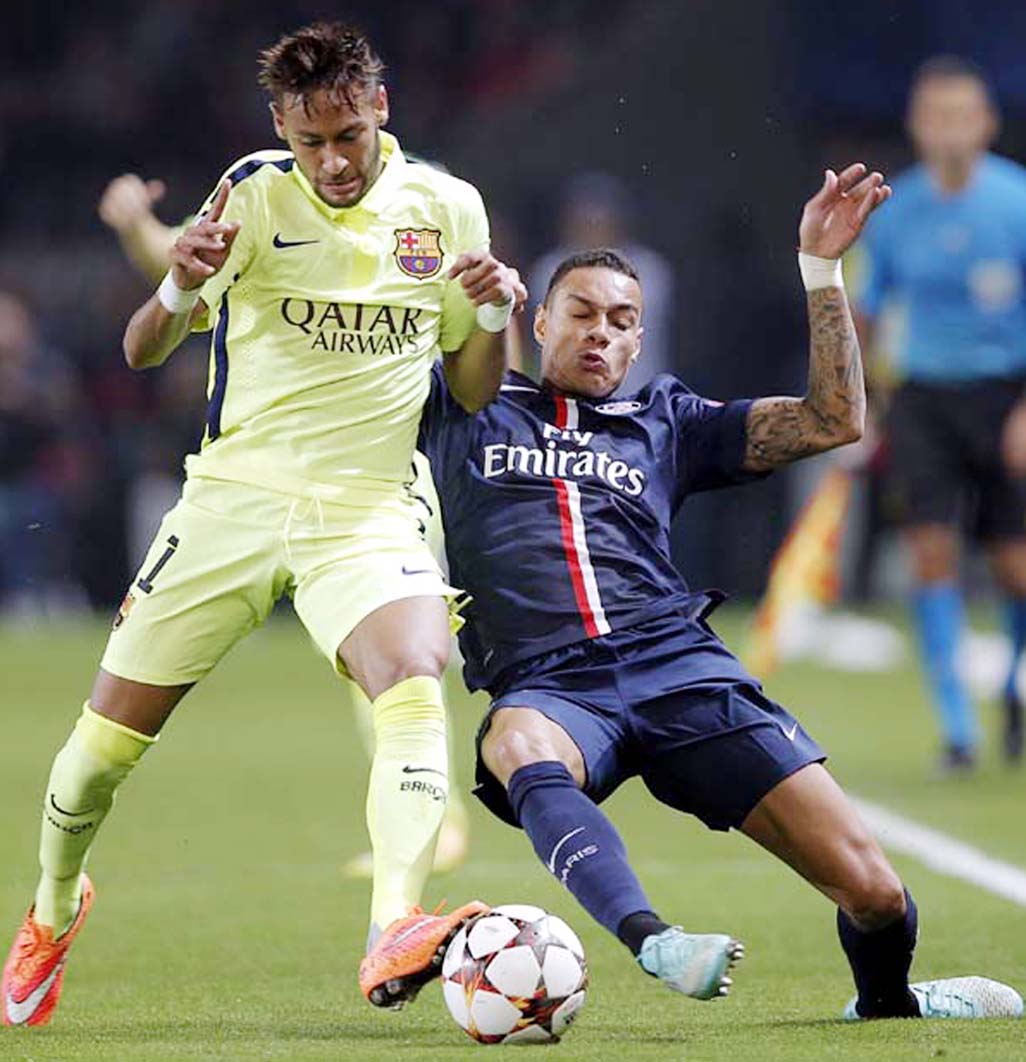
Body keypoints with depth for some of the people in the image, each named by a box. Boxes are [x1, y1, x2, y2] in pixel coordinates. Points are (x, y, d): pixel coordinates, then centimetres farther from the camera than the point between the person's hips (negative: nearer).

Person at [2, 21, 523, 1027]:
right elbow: (142, 351, -6)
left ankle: (393, 937, -42)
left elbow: (473, 393, 10)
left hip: (367, 510, 0)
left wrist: (494, 315, -11)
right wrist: (179, 289, -28)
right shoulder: (254, 193, -5)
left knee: (416, 679, -29)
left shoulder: (446, 206, 2)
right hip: (233, 495, 0)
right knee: (109, 731, 3)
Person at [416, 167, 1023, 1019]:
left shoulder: (666, 423, 25)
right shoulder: (467, 411, 22)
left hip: (678, 665, 2)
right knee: (520, 751, -44)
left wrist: (820, 267, 13)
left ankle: (886, 1001, 22)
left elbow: (834, 421, 19)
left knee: (873, 890, -11)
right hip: (546, 687, -2)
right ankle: (654, 944, -61)